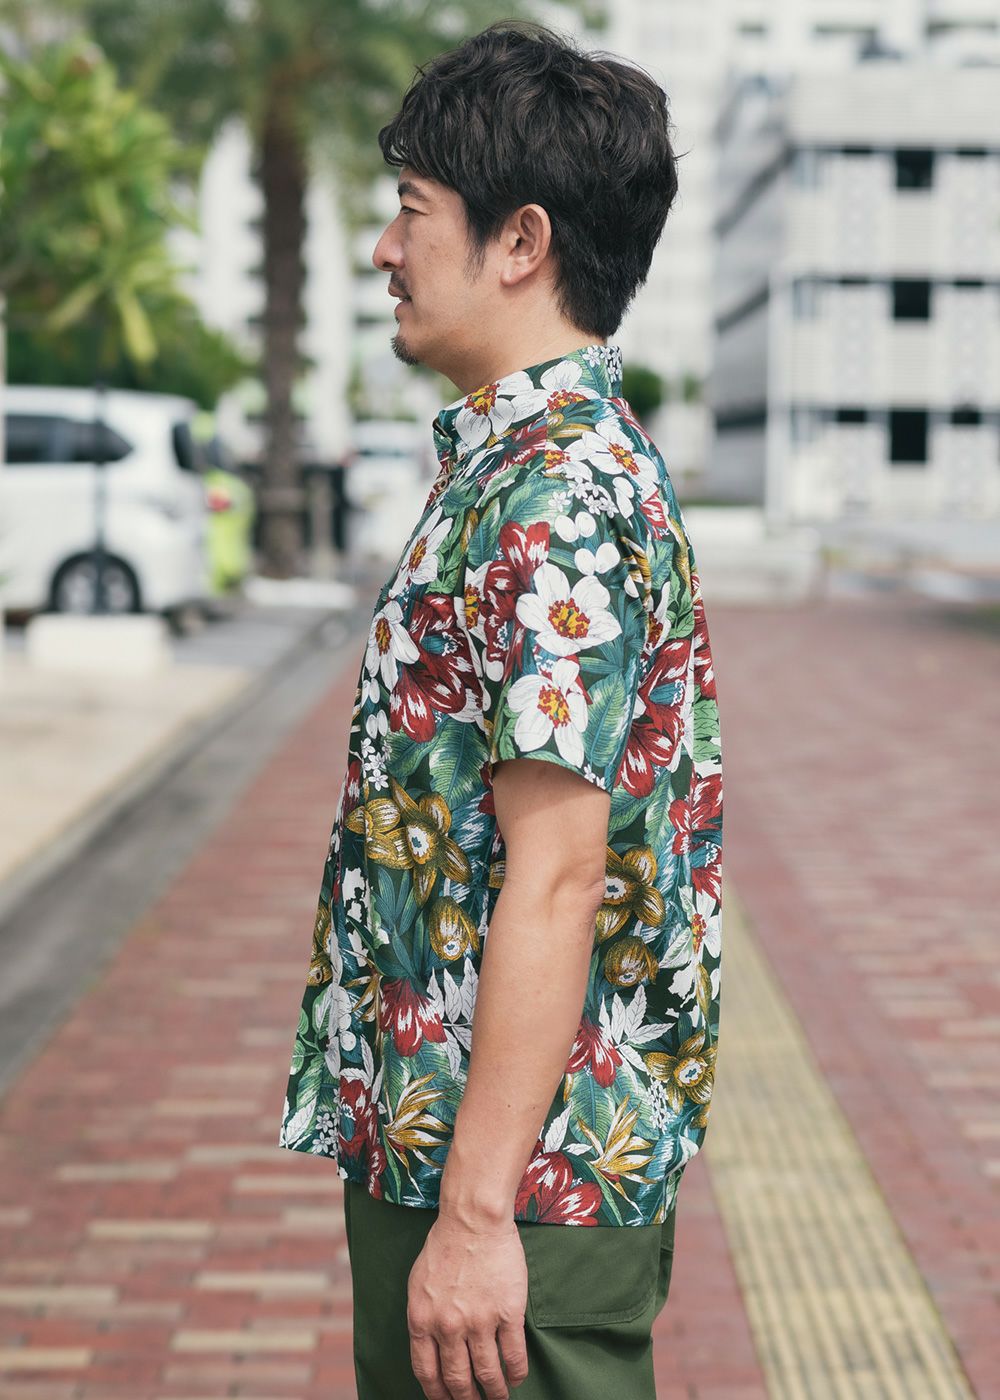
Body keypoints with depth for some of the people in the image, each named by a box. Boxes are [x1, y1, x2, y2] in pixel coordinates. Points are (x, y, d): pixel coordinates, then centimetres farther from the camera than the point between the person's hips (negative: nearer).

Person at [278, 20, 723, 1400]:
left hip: (523, 1179, -10)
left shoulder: (557, 499, -20)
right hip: (419, 1144, 10)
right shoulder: (519, 467, 12)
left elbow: (556, 873, -25)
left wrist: (479, 1210, -24)